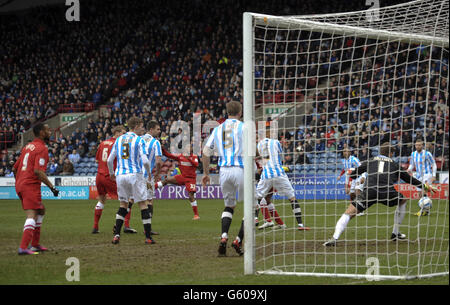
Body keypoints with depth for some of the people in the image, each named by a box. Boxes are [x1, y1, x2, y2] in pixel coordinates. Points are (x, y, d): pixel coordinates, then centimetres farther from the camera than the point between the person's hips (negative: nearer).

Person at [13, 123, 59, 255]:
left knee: (41, 210, 22)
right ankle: (23, 248, -23)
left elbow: (14, 169, 20)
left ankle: (35, 244, 22)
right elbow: (38, 171, -21)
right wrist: (52, 187, -18)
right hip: (31, 186, -9)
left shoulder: (27, 147, 18)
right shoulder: (42, 148, -10)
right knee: (32, 216, -12)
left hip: (20, 185, 9)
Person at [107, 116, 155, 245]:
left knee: (123, 205, 16)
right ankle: (148, 237, -1)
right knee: (143, 204, 1)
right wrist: (149, 172, 6)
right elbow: (145, 161, -13)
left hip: (120, 175, 5)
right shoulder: (139, 140, -5)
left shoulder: (119, 139, 10)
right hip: (135, 174, -5)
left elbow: (109, 160, 10)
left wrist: (111, 173, 27)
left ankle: (116, 235, 4)